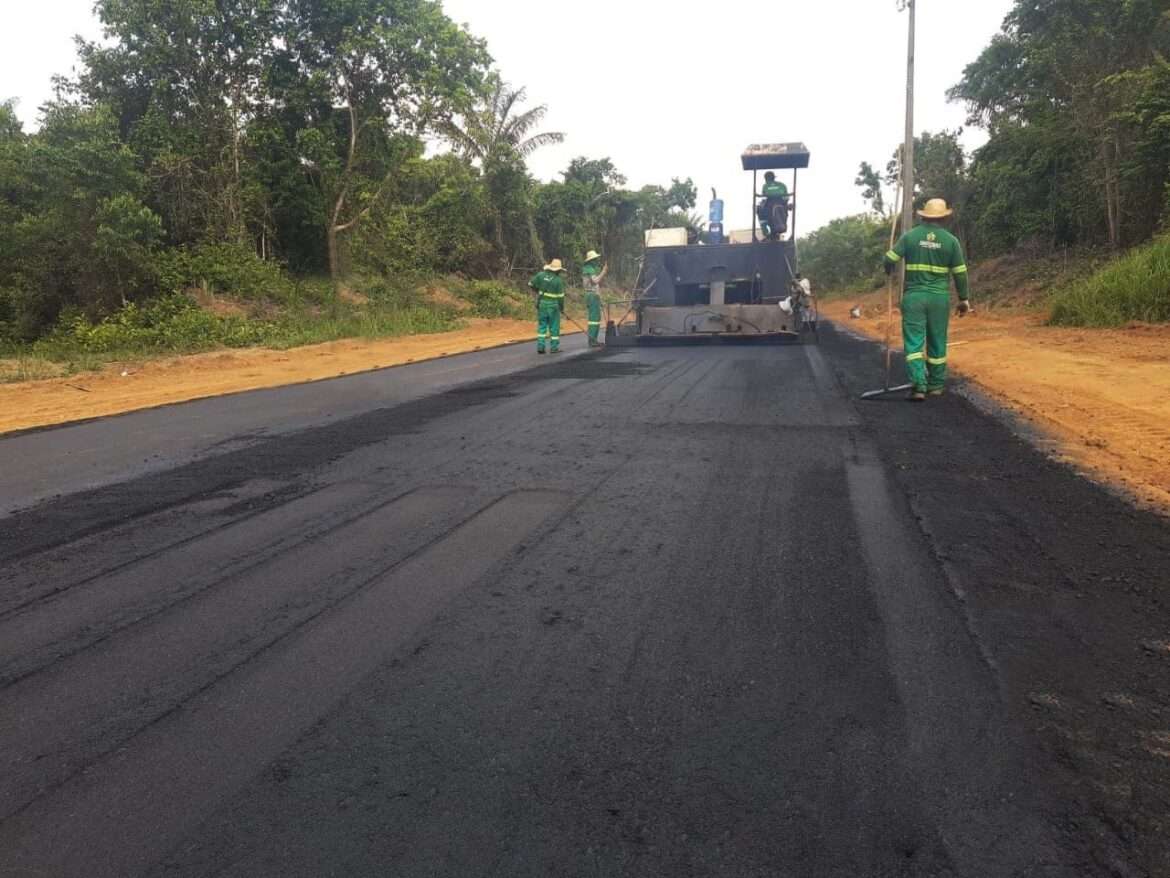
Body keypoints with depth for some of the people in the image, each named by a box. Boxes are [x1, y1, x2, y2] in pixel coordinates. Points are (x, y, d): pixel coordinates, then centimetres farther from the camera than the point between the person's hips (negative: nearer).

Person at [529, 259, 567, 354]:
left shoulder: (541, 274, -2)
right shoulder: (559, 280, -11)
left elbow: (531, 283, 7)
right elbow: (560, 296, -8)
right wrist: (562, 308, 6)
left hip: (542, 304, 3)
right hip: (553, 305, -3)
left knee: (542, 325, 10)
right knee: (554, 327, 6)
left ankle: (540, 347, 5)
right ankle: (554, 348, 9)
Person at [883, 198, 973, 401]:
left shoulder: (910, 236, -1)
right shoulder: (951, 240, 1)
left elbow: (890, 260, 0)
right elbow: (960, 273, 2)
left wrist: (890, 271, 23)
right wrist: (964, 299, 10)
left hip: (914, 296, -1)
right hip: (939, 297, 1)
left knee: (914, 342, -2)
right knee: (937, 342, 13)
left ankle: (918, 385, -16)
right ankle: (936, 385, 21)